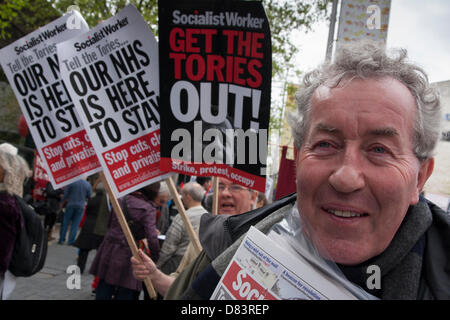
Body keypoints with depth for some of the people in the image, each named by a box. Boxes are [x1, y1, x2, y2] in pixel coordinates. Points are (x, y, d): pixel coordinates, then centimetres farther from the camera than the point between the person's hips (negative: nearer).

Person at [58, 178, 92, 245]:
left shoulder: (72, 182, -6)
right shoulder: (88, 184, -2)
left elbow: (65, 194, -4)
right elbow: (89, 196, 4)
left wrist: (62, 202, 10)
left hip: (71, 204, -1)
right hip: (81, 206, 1)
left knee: (65, 223, 8)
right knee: (75, 225, 5)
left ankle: (61, 240, 9)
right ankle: (71, 241, 4)